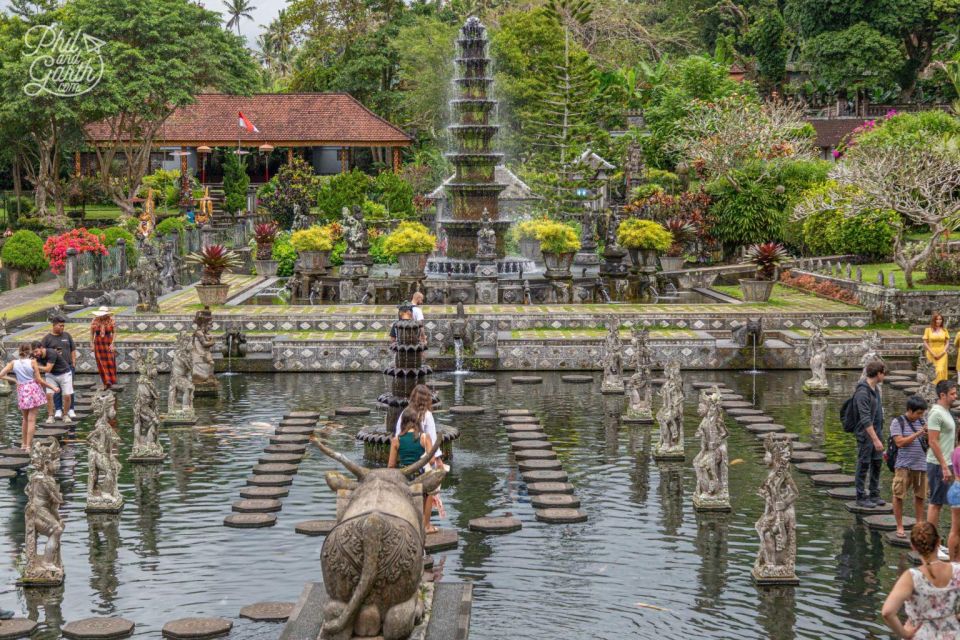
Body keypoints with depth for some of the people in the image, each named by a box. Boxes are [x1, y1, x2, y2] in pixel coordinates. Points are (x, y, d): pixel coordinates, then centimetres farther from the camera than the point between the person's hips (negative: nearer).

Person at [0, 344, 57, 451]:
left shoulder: (13, 363, -2)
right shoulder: (32, 362, -10)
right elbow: (38, 380, -9)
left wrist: (14, 380, 4)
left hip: (21, 391, 3)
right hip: (33, 390, -3)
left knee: (25, 419, 21)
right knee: (31, 420, 1)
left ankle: (24, 443, 25)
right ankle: (28, 446, -2)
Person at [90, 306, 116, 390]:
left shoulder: (110, 321, -4)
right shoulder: (95, 321, 0)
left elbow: (114, 333, -2)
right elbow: (92, 333, 7)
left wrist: (112, 344, -9)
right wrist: (92, 344, 2)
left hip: (108, 344, -1)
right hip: (98, 344, 1)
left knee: (110, 363, 1)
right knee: (102, 364, -3)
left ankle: (111, 381, 15)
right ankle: (106, 382, -3)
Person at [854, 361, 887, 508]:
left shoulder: (876, 388, 8)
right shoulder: (862, 392, -21)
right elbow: (865, 419, -25)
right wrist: (875, 439, -27)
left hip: (877, 432, 9)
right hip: (865, 435, -9)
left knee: (877, 464, 13)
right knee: (864, 466, 1)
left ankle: (874, 495, 24)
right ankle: (861, 497, 10)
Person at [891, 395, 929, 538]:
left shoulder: (922, 422, 9)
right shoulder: (898, 422, -5)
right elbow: (899, 442, -14)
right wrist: (918, 433, -17)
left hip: (921, 465, 4)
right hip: (904, 466, -4)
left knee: (920, 496, 9)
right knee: (899, 496, 0)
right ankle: (900, 527, 9)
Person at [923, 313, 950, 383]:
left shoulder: (944, 330, 6)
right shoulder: (928, 330, 1)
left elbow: (947, 342, 7)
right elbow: (925, 343, -1)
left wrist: (943, 352, -7)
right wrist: (933, 354, -9)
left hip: (942, 355, 1)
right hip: (931, 354, -1)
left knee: (941, 371, -12)